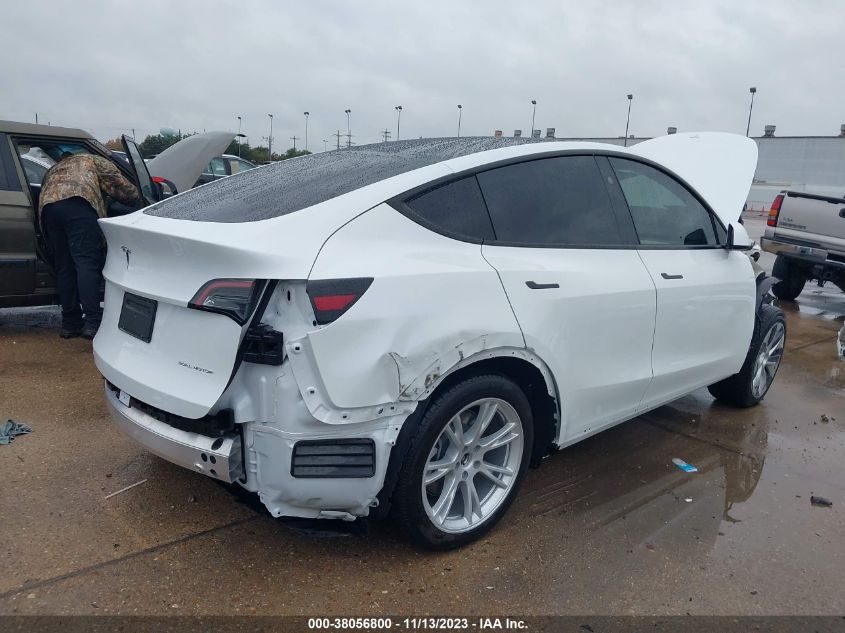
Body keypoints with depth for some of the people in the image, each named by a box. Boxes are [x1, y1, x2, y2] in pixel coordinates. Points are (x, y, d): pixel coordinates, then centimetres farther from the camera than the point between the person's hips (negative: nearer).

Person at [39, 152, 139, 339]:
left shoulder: (52, 170, 44)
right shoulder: (94, 161, 30)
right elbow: (126, 190, 19)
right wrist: (133, 196, 40)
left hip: (47, 206, 5)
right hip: (77, 203, -5)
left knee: (64, 267, 10)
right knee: (87, 263, -12)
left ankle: (70, 324, 10)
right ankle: (93, 322, -22)